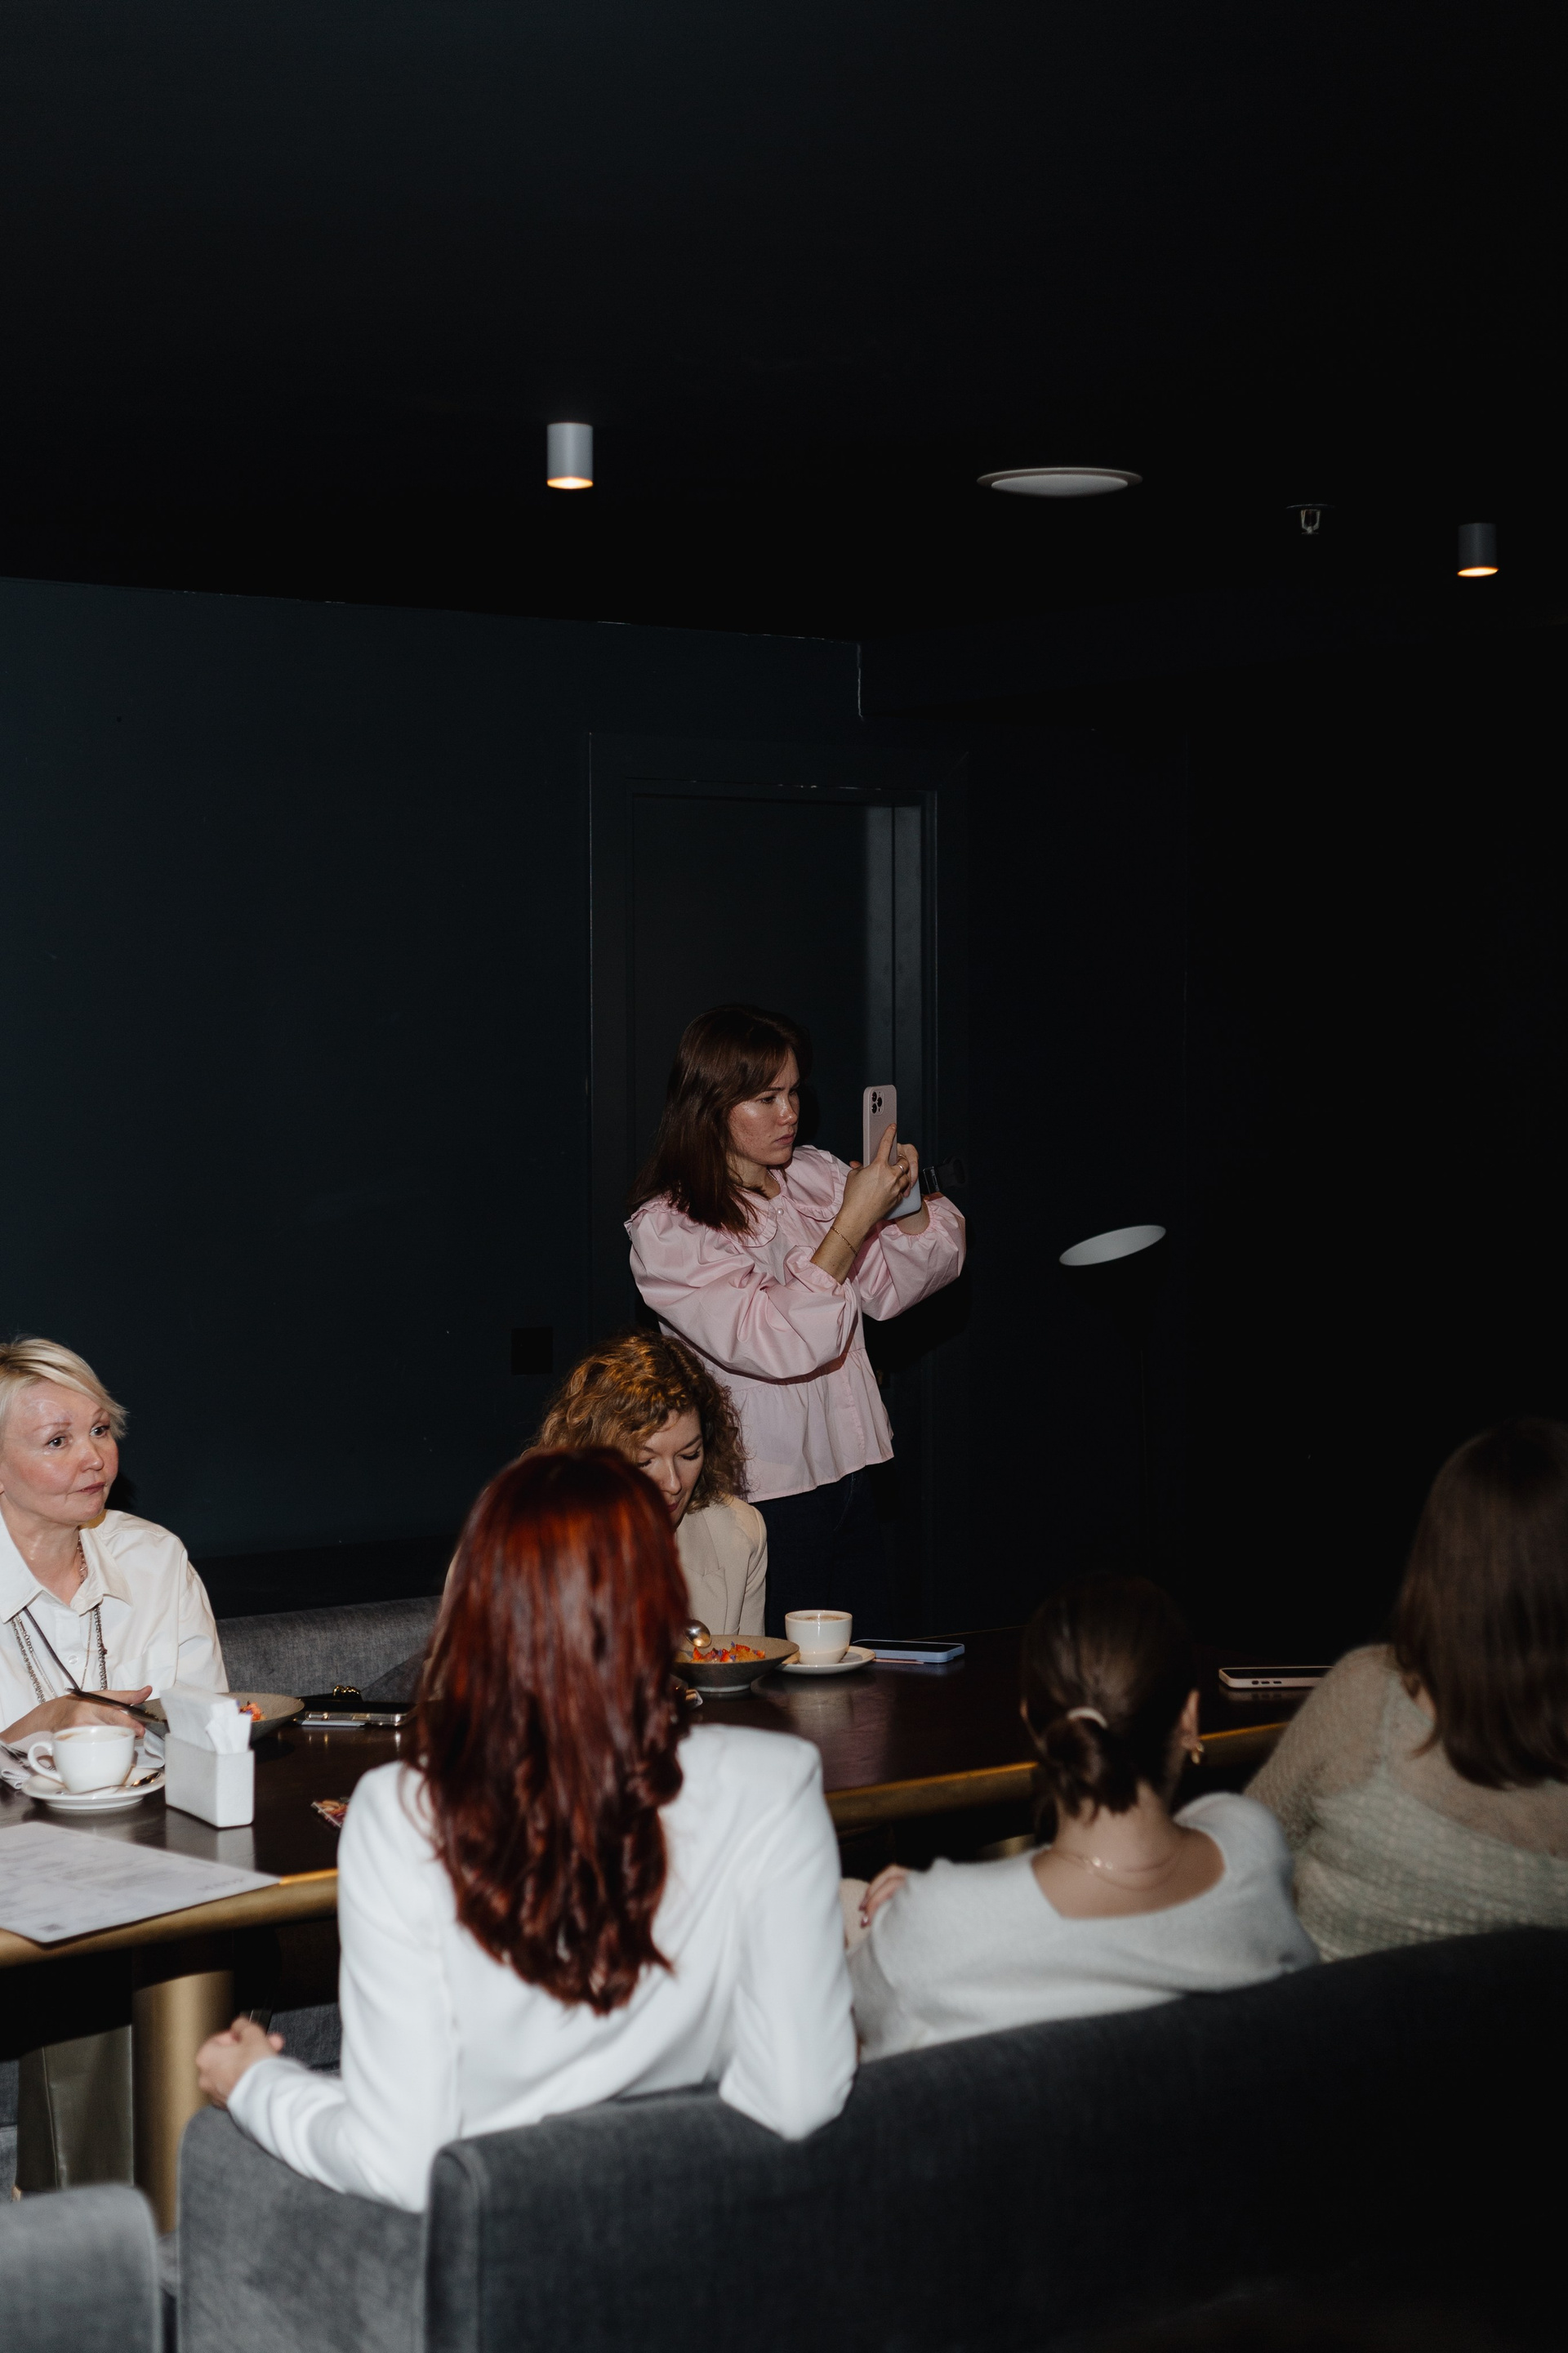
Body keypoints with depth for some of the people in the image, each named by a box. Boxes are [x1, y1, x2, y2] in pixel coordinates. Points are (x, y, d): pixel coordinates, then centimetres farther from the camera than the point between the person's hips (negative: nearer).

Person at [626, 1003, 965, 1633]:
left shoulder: (817, 1175, 5)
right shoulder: (665, 1230, -12)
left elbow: (888, 1290, 8)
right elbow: (781, 1344, -22)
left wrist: (909, 1207, -10)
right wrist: (855, 1221, -22)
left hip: (848, 1475, 6)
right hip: (760, 1499, -6)